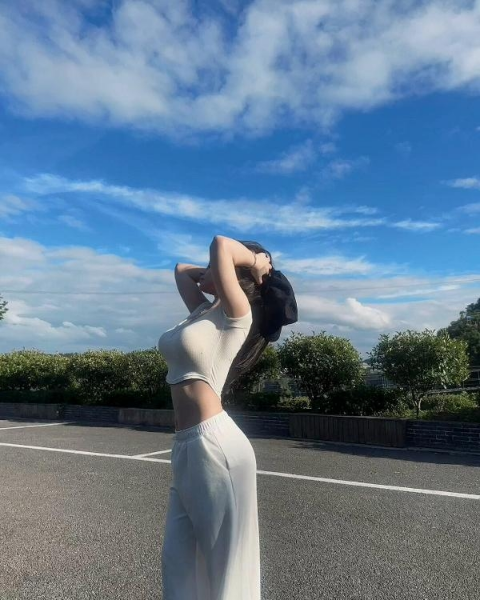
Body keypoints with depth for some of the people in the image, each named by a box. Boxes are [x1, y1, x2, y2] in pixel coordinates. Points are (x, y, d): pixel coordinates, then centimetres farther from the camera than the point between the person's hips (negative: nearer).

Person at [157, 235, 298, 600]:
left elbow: (221, 243, -21)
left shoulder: (237, 314, -8)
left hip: (214, 445, -8)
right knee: (179, 557, 16)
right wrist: (208, 271, 19)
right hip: (187, 446, 8)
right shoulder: (203, 311, 14)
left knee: (227, 560, 7)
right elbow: (182, 270, 30)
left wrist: (256, 261, -4)